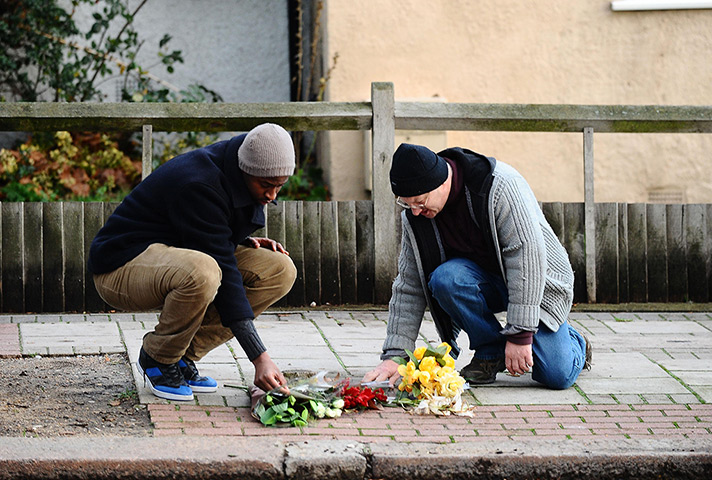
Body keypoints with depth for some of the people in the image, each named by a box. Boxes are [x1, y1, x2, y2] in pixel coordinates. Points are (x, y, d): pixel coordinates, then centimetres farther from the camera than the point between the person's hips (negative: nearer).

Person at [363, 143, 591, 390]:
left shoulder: (501, 185, -27)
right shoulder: (414, 215, -10)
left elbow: (527, 255, -29)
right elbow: (409, 287, -5)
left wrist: (520, 335, -31)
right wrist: (395, 355, -13)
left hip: (536, 282, -4)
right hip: (484, 282, 4)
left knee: (557, 376, -19)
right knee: (444, 278, -30)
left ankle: (572, 341, 19)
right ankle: (490, 351, -7)